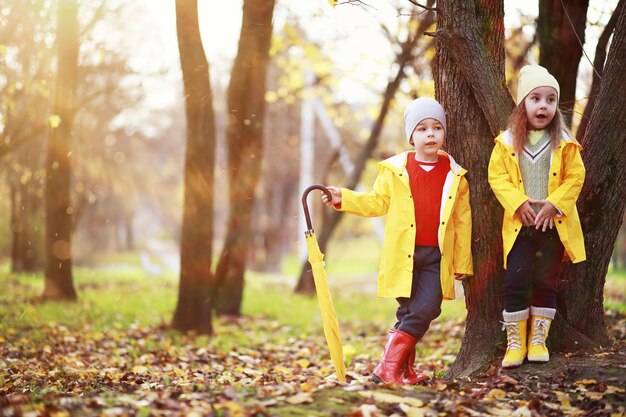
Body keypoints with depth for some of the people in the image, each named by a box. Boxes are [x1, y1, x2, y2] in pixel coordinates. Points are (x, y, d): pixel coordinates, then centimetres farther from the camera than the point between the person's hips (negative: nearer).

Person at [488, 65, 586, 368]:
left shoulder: (564, 143, 1)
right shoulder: (507, 142, 0)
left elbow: (575, 177, -1)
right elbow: (497, 176, -2)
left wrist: (554, 204, -14)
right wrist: (519, 203, -14)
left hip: (553, 224, 1)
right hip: (519, 224, -1)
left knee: (546, 283, 7)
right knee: (515, 283, -3)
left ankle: (538, 339, 19)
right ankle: (515, 342, 7)